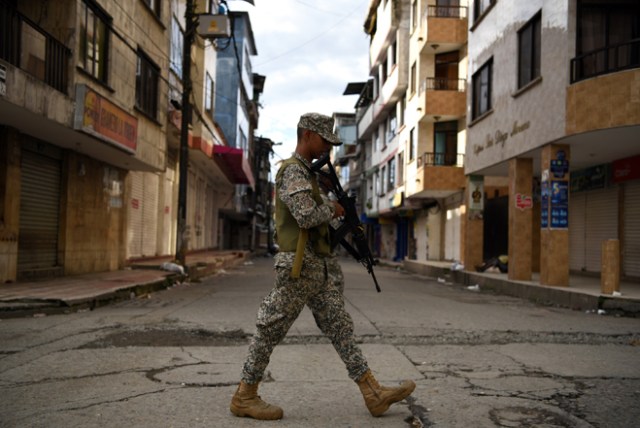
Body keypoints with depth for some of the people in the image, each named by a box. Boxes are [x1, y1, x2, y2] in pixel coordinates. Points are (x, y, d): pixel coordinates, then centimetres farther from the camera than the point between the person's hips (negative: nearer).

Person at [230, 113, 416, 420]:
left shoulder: (307, 171, 20)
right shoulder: (292, 171, -12)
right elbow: (307, 215, -25)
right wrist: (333, 208, -7)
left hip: (320, 267, 10)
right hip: (299, 267, -10)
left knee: (339, 327, 7)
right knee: (270, 331, 0)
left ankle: (374, 394, 9)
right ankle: (244, 397, 13)